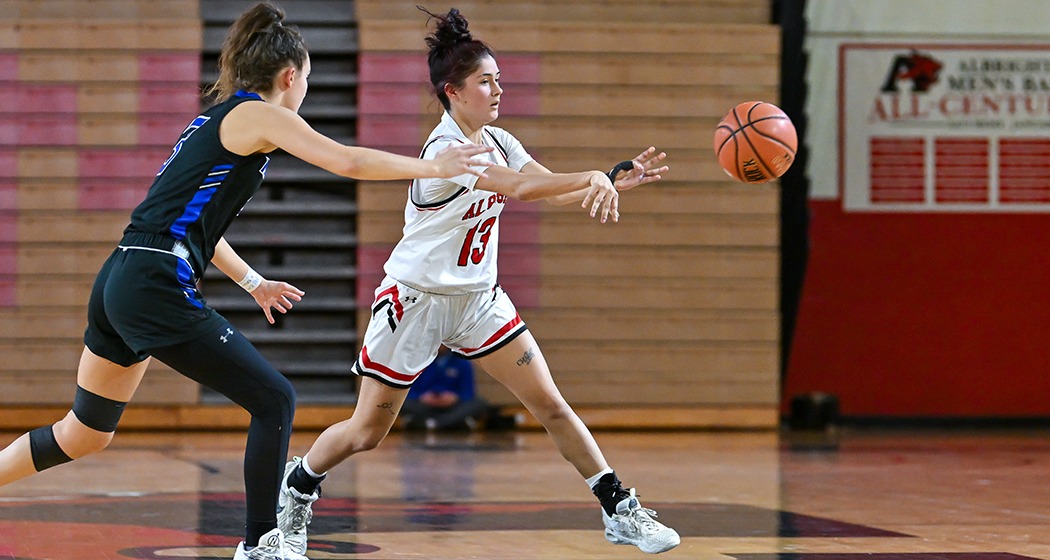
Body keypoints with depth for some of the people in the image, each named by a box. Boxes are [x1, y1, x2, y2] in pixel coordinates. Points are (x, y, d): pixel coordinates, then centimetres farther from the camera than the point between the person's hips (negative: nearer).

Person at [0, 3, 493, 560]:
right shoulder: (258, 115, -3)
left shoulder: (214, 120, 22)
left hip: (119, 283, 9)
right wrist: (435, 167, -3)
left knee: (83, 434, 19)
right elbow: (348, 161, -13)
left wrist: (253, 283, 35)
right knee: (275, 401, 0)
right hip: (157, 289, -9)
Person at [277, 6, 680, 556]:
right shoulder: (444, 150, -22)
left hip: (478, 298, 6)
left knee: (550, 404, -4)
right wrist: (593, 177, -44)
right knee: (366, 432, 2)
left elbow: (553, 188, -7)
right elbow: (521, 187, -36)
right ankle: (297, 486, 29)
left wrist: (614, 178, -23)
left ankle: (619, 510, 1)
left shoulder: (497, 141, 3)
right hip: (416, 300, -6)